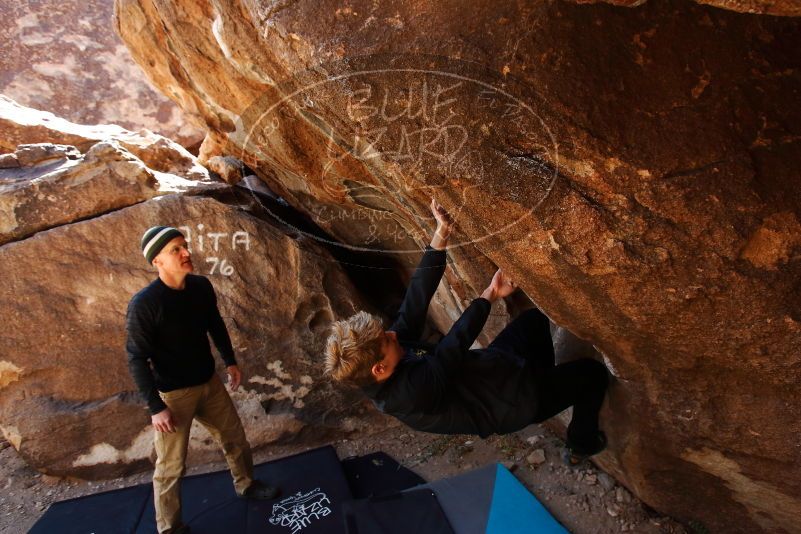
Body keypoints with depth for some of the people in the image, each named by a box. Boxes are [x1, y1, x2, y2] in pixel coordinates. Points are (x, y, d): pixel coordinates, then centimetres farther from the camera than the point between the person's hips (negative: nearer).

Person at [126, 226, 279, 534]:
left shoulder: (201, 286, -6)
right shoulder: (143, 304, -23)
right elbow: (137, 360, -18)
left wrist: (230, 361, 14)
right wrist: (155, 407, -18)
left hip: (209, 382, 6)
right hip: (173, 394, -6)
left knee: (235, 438, 20)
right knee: (171, 466, 6)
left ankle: (246, 484, 45)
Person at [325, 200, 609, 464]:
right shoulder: (410, 392, -37)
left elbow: (415, 301, -19)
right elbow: (455, 343, -31)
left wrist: (441, 234, -24)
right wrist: (489, 296, -22)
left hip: (486, 366, 8)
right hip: (513, 402, -7)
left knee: (534, 318, 19)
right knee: (594, 373, 8)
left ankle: (545, 375, 42)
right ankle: (582, 446, 32)